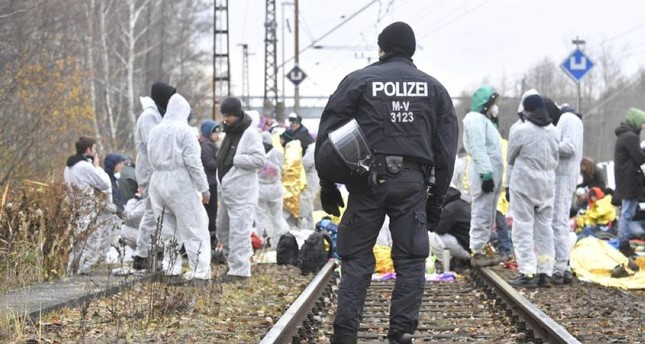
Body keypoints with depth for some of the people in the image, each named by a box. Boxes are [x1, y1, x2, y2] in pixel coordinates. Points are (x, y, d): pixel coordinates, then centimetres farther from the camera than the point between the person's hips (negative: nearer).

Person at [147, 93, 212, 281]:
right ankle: (200, 269, -5)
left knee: (167, 227, 17)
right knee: (194, 227, 0)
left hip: (158, 183, 6)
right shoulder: (184, 130, -11)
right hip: (180, 184, -6)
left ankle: (171, 266, 19)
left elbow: (151, 159, 10)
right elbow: (193, 162, -12)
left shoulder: (154, 131, 8)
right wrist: (204, 188, -7)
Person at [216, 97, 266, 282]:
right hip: (227, 191, 10)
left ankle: (240, 269, -5)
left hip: (242, 194, -10)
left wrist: (234, 159, -20)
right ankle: (233, 263, 26)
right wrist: (221, 185, 13)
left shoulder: (250, 134, -14)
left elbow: (260, 160, -22)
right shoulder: (230, 133, 16)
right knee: (223, 230, 16)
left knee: (238, 232, -9)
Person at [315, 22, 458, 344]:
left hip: (367, 180, -1)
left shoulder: (358, 81, 5)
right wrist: (437, 195, 18)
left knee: (356, 259, 5)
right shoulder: (433, 88, 13)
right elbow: (446, 147, 14)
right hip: (412, 181, 1)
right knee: (410, 261, 7)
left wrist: (328, 184, 9)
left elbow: (327, 134, 3)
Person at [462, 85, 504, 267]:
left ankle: (480, 249, 18)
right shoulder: (475, 119, -10)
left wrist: (494, 175, 18)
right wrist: (486, 174, -24)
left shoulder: (484, 120, 23)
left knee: (487, 214, 13)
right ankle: (477, 253, -9)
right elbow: (478, 149, -19)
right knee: (482, 214, -10)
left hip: (491, 173, 11)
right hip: (484, 174, -11)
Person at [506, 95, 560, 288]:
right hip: (547, 185, 6)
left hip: (524, 184, -6)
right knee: (544, 229, 11)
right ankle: (545, 272, 11)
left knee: (523, 228, -3)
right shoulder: (555, 132, 4)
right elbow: (555, 159, 8)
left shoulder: (521, 130, -14)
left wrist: (510, 179, 11)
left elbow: (511, 157, -3)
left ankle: (527, 273, -10)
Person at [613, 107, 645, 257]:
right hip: (630, 181, -11)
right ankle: (624, 246, -6)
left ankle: (623, 245, 19)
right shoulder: (630, 137, -16)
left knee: (626, 213, 15)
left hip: (624, 181, 11)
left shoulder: (624, 135, 17)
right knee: (627, 213, -8)